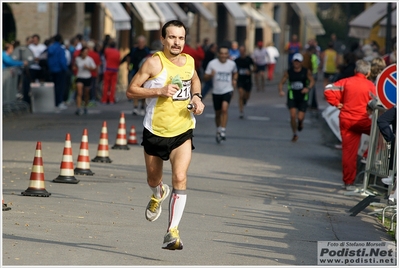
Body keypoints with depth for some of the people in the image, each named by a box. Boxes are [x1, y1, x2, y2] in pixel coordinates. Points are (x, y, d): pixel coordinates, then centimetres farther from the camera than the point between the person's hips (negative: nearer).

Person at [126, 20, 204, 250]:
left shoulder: (189, 61, 0)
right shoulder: (154, 63, -15)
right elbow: (131, 91, -14)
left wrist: (196, 97, 4)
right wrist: (160, 91, -26)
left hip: (182, 132, 1)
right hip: (155, 132, -1)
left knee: (180, 178, -18)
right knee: (153, 180, 17)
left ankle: (173, 231, -14)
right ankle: (159, 194, 56)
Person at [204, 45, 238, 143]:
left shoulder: (232, 64, 0)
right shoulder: (212, 63, -5)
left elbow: (235, 73, 23)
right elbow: (205, 77, -3)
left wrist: (234, 80, 3)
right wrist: (210, 75, -24)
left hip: (227, 90, -1)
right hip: (216, 92, 1)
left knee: (224, 108, -25)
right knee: (218, 113, 12)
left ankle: (223, 131, -23)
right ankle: (218, 130, 34)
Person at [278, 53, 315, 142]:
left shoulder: (306, 71, -4)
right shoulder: (288, 72, -2)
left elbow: (312, 81, 3)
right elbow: (281, 82, 0)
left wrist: (308, 88, -18)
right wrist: (280, 90, -20)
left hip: (302, 97, 0)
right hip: (292, 97, 0)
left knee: (300, 117, -8)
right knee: (293, 115, -14)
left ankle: (300, 122, 33)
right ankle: (295, 134, 7)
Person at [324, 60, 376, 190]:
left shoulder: (346, 82, 4)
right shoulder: (370, 85, -2)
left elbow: (328, 90, -5)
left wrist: (336, 103, 4)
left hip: (346, 121, 4)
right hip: (363, 120, -3)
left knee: (349, 151, 6)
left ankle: (348, 182, 10)